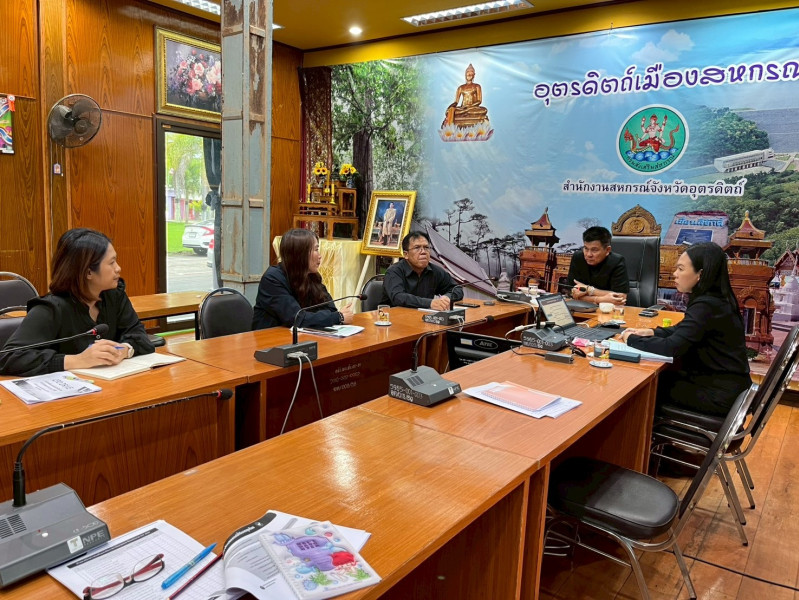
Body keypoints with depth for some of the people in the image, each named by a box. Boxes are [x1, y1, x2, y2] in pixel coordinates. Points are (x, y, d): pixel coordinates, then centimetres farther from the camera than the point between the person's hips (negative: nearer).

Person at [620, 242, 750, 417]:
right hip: (724, 382, 8)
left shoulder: (707, 306, -25)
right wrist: (652, 332, 1)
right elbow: (682, 330, 16)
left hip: (720, 394, -8)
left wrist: (632, 339, -14)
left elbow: (672, 347, -29)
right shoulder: (716, 299, 4)